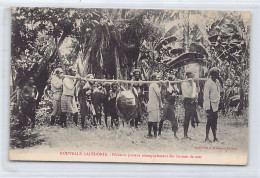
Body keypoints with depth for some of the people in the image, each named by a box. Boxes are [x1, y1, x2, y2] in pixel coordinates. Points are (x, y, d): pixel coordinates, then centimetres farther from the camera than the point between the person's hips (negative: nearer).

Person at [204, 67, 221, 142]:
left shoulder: (217, 82, 9)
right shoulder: (208, 83, -16)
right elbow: (206, 96, -16)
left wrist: (218, 101, 18)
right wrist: (208, 108, -18)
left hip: (216, 105, 8)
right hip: (210, 105, -8)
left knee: (215, 121, 10)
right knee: (210, 121, -4)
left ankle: (215, 137, 15)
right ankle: (207, 138, 4)